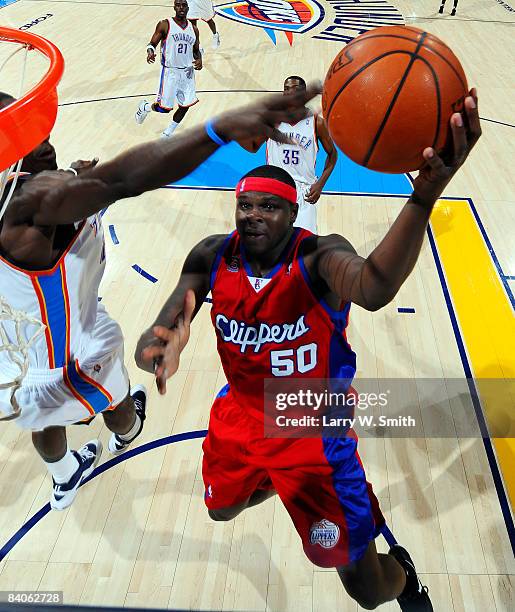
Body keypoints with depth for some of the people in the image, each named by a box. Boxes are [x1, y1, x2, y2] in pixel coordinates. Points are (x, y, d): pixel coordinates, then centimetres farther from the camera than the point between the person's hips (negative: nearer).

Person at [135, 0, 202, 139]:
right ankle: (145, 107, 29)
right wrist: (150, 52, -26)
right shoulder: (165, 25, -6)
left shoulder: (194, 29, 8)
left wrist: (199, 59, -5)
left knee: (185, 105, 3)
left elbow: (196, 50, 18)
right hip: (170, 71, -5)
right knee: (164, 108, -5)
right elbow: (152, 43, -3)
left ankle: (168, 133, 22)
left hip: (187, 71, 5)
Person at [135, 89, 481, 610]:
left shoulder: (319, 258, -28)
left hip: (314, 425, -4)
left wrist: (423, 197, -70)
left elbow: (373, 289, -53)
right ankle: (272, 482, 66)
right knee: (222, 508, 32)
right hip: (241, 412, 5)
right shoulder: (212, 257, -14)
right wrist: (156, 349, -46)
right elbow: (153, 338, -21)